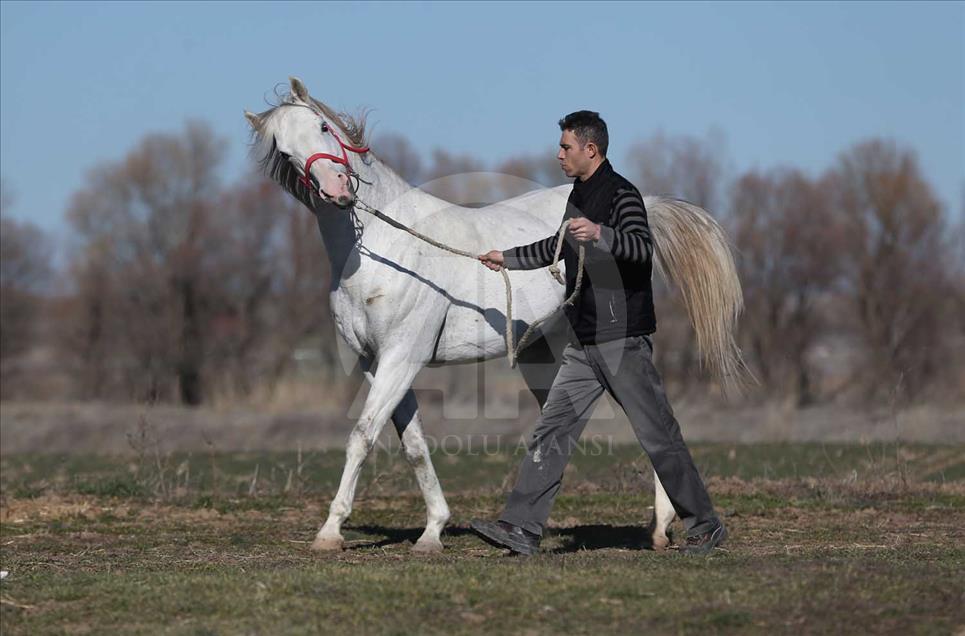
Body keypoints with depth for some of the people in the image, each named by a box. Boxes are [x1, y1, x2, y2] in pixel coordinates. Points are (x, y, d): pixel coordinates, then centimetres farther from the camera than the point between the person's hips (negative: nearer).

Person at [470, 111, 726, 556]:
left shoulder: (621, 195, -11)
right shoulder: (578, 195, 17)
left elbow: (643, 249, -28)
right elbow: (557, 247, 34)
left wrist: (601, 234, -44)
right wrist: (508, 259, 40)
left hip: (622, 341, -9)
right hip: (584, 344, 9)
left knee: (658, 436, -3)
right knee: (551, 430, 1)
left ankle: (705, 527, 6)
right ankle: (522, 528, -1)